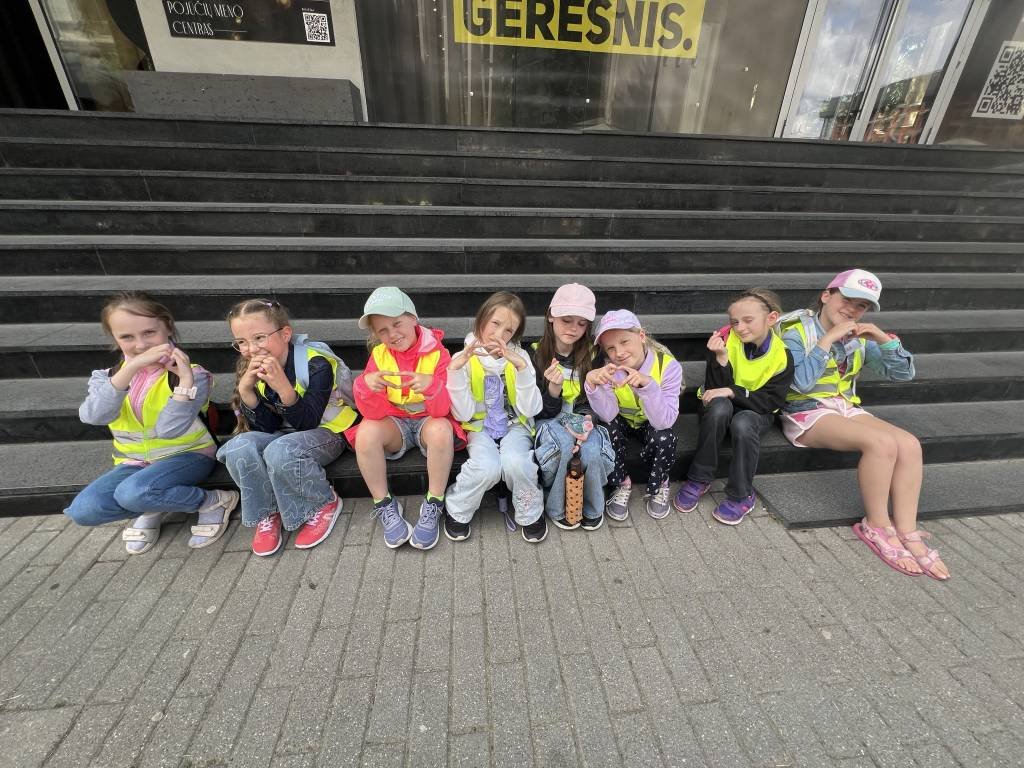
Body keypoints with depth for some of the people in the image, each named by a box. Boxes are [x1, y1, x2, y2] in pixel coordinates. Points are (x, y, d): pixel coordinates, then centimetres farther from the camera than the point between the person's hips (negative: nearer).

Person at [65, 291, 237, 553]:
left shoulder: (191, 374, -13)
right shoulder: (107, 376, 0)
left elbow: (169, 429, -24)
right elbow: (93, 416, -22)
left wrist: (185, 379, -32)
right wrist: (131, 368, -30)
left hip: (186, 455, -4)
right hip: (135, 461, 5)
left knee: (132, 492, -31)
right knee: (82, 510, -19)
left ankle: (214, 502, -10)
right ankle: (152, 508, 8)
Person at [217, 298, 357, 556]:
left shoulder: (316, 362, -19)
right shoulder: (252, 370, -1)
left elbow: (307, 423, -22)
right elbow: (265, 427, -4)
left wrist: (282, 386, -37)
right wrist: (245, 389, -19)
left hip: (325, 432, -5)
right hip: (284, 434, 6)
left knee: (280, 451, -34)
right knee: (239, 447, -24)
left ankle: (325, 505, -8)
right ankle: (267, 513, -2)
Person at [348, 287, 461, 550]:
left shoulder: (437, 353, -15)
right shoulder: (379, 355, -8)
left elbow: (442, 410, -22)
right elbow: (374, 414, -14)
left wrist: (432, 385, -44)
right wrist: (365, 385, -35)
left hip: (429, 421, -2)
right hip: (395, 423, 2)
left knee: (441, 429, -35)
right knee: (366, 432, -28)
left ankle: (434, 506, -17)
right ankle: (385, 506, -9)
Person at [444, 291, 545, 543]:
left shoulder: (519, 357, -3)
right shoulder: (464, 359, -5)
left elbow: (531, 410, -13)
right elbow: (464, 414, -14)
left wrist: (522, 367, -25)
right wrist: (456, 369, -24)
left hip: (514, 425, 1)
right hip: (480, 427, -1)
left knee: (515, 462, -30)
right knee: (487, 468, -30)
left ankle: (531, 513, 0)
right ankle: (457, 511, 0)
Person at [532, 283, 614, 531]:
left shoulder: (592, 354, -3)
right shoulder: (537, 355, -10)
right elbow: (545, 412, -9)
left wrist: (585, 422, -18)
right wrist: (554, 387, -30)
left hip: (583, 419, 2)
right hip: (549, 421, -2)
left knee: (592, 452, -30)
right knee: (564, 443, -35)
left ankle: (593, 508, 3)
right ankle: (557, 508, -8)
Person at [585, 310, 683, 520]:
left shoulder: (669, 366, -27)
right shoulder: (606, 366, -22)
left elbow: (664, 421, -34)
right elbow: (608, 415, -31)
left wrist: (647, 384, -49)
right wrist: (592, 383, -49)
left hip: (653, 426, 0)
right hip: (621, 425, 1)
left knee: (663, 437, -33)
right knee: (607, 428, -31)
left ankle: (658, 485, 0)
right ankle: (621, 484, -4)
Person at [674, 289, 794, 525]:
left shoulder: (782, 355, -11)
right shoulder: (726, 340, -14)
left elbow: (772, 401, -14)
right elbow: (715, 389, -16)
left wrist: (732, 392, -26)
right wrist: (721, 358, -32)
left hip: (756, 412, 0)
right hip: (722, 408, 0)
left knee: (742, 424, -34)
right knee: (719, 406, -35)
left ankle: (741, 496, -12)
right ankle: (699, 480, -21)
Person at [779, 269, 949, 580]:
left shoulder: (859, 338, 11)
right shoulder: (797, 331, -7)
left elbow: (903, 373, 7)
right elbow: (800, 382, -19)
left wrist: (885, 339, -8)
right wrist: (829, 338, -21)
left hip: (846, 408, 7)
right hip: (807, 413, -6)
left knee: (909, 444, -18)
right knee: (882, 443, -27)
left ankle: (907, 533, -10)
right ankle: (877, 527, -9)